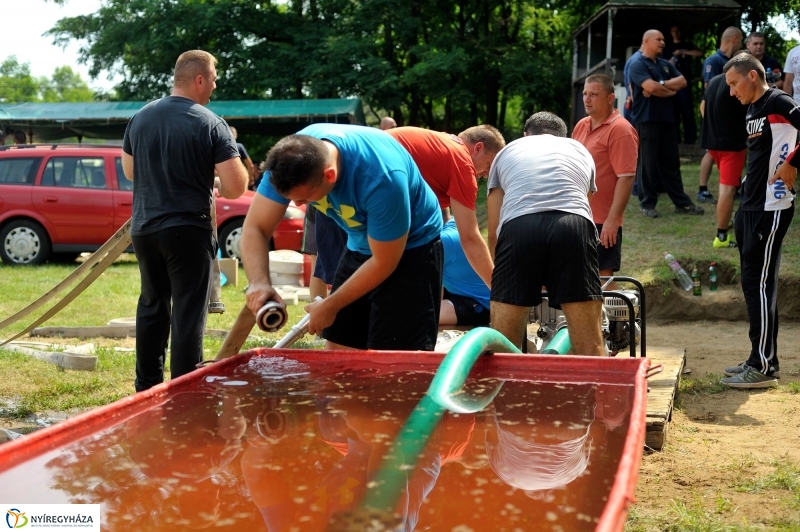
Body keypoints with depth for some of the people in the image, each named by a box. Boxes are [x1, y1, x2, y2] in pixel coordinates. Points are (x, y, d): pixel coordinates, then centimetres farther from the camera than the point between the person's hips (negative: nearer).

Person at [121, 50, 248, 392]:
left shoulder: (140, 117, 5)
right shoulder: (210, 124, -12)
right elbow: (236, 187, -15)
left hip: (144, 229, 6)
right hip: (188, 231, -6)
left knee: (151, 306, 19)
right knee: (188, 313, 1)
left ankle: (146, 387, 26)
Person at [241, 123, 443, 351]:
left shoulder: (380, 178, -36)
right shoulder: (291, 158, -20)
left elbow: (383, 262, -25)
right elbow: (255, 228, -17)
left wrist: (330, 306, -18)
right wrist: (259, 281, -36)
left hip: (412, 247, -6)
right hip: (360, 246, 6)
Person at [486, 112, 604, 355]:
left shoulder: (507, 151, 32)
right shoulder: (580, 150, 35)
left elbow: (494, 232, 30)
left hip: (517, 228, 0)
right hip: (574, 227, 1)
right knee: (590, 346, 4)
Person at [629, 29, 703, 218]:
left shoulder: (666, 65, 18)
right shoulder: (638, 65, -6)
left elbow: (682, 82, 5)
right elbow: (651, 87, -19)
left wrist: (660, 85, -10)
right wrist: (670, 90, -1)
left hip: (667, 119, 7)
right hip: (647, 120, -7)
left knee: (671, 163, 9)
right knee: (648, 163, -2)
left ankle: (682, 202, 13)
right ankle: (647, 204, 6)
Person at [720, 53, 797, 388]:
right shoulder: (752, 111, 16)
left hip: (771, 210, -10)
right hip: (750, 209, 10)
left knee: (760, 283, -6)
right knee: (752, 283, 13)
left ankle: (764, 368, 1)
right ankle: (759, 360, 22)